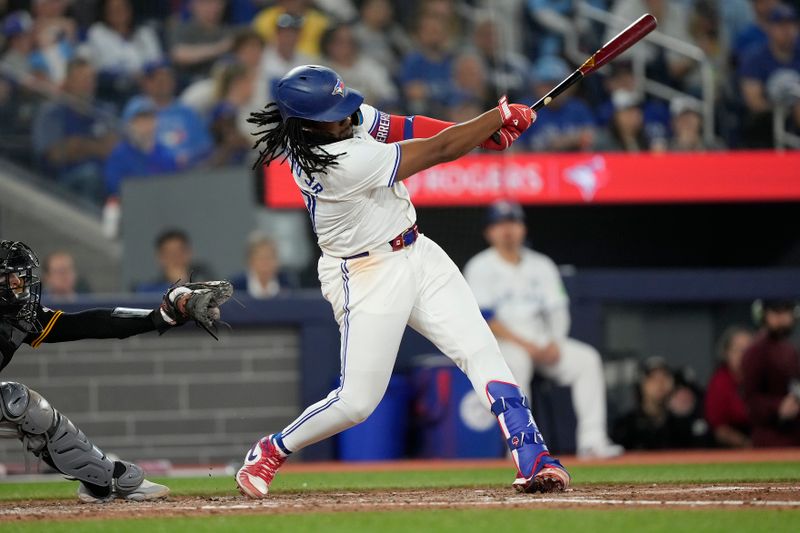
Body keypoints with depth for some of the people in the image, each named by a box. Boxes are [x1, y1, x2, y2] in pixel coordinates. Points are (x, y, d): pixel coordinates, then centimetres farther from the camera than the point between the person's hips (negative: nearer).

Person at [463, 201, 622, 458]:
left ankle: (591, 440, -23)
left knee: (587, 358, -16)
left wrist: (555, 343, -12)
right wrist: (524, 345, -21)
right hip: (497, 341, -5)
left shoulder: (541, 265, 13)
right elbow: (484, 319, -12)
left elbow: (557, 310, 9)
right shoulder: (481, 268, -2)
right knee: (516, 360, -38)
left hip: (540, 342, 5)